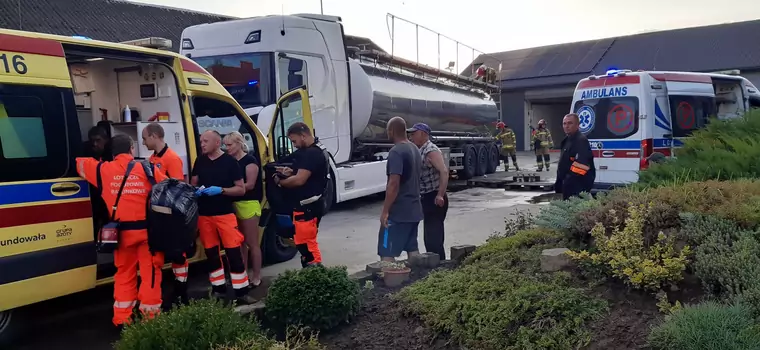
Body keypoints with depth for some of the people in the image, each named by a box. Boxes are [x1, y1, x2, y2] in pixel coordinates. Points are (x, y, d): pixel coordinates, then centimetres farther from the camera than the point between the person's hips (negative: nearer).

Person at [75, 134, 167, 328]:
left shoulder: (103, 169, 3)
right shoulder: (148, 169, -1)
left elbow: (79, 163, 19)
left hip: (123, 231, 2)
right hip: (147, 228, -2)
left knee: (124, 274, 15)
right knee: (150, 272, 5)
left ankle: (122, 318, 20)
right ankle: (150, 315, 8)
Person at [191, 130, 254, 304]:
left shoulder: (230, 161, -5)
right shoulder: (200, 161, 8)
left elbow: (241, 189, -4)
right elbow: (192, 183, 18)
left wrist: (220, 190, -19)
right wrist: (195, 190, -6)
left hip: (225, 214, -4)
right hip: (204, 214, 5)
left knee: (234, 253, -7)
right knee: (211, 253, 11)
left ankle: (241, 291, -1)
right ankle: (218, 289, 23)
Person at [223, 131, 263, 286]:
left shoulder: (250, 160, -9)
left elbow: (250, 185, -16)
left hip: (248, 204, -7)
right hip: (234, 205, 7)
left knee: (252, 243, 0)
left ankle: (256, 277, 8)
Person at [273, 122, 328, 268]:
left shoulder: (312, 154, -19)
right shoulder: (309, 152, 15)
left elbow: (299, 180, -25)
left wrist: (280, 181, -8)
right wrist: (289, 172, 7)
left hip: (308, 206, -11)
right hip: (306, 205, 11)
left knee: (306, 243, -7)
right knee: (303, 242, 18)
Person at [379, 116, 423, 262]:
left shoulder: (396, 152, -17)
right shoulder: (415, 149, 12)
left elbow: (394, 184, -24)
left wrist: (385, 211, -19)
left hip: (397, 212, -9)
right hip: (414, 209, 9)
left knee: (386, 253, -5)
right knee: (412, 248, 16)